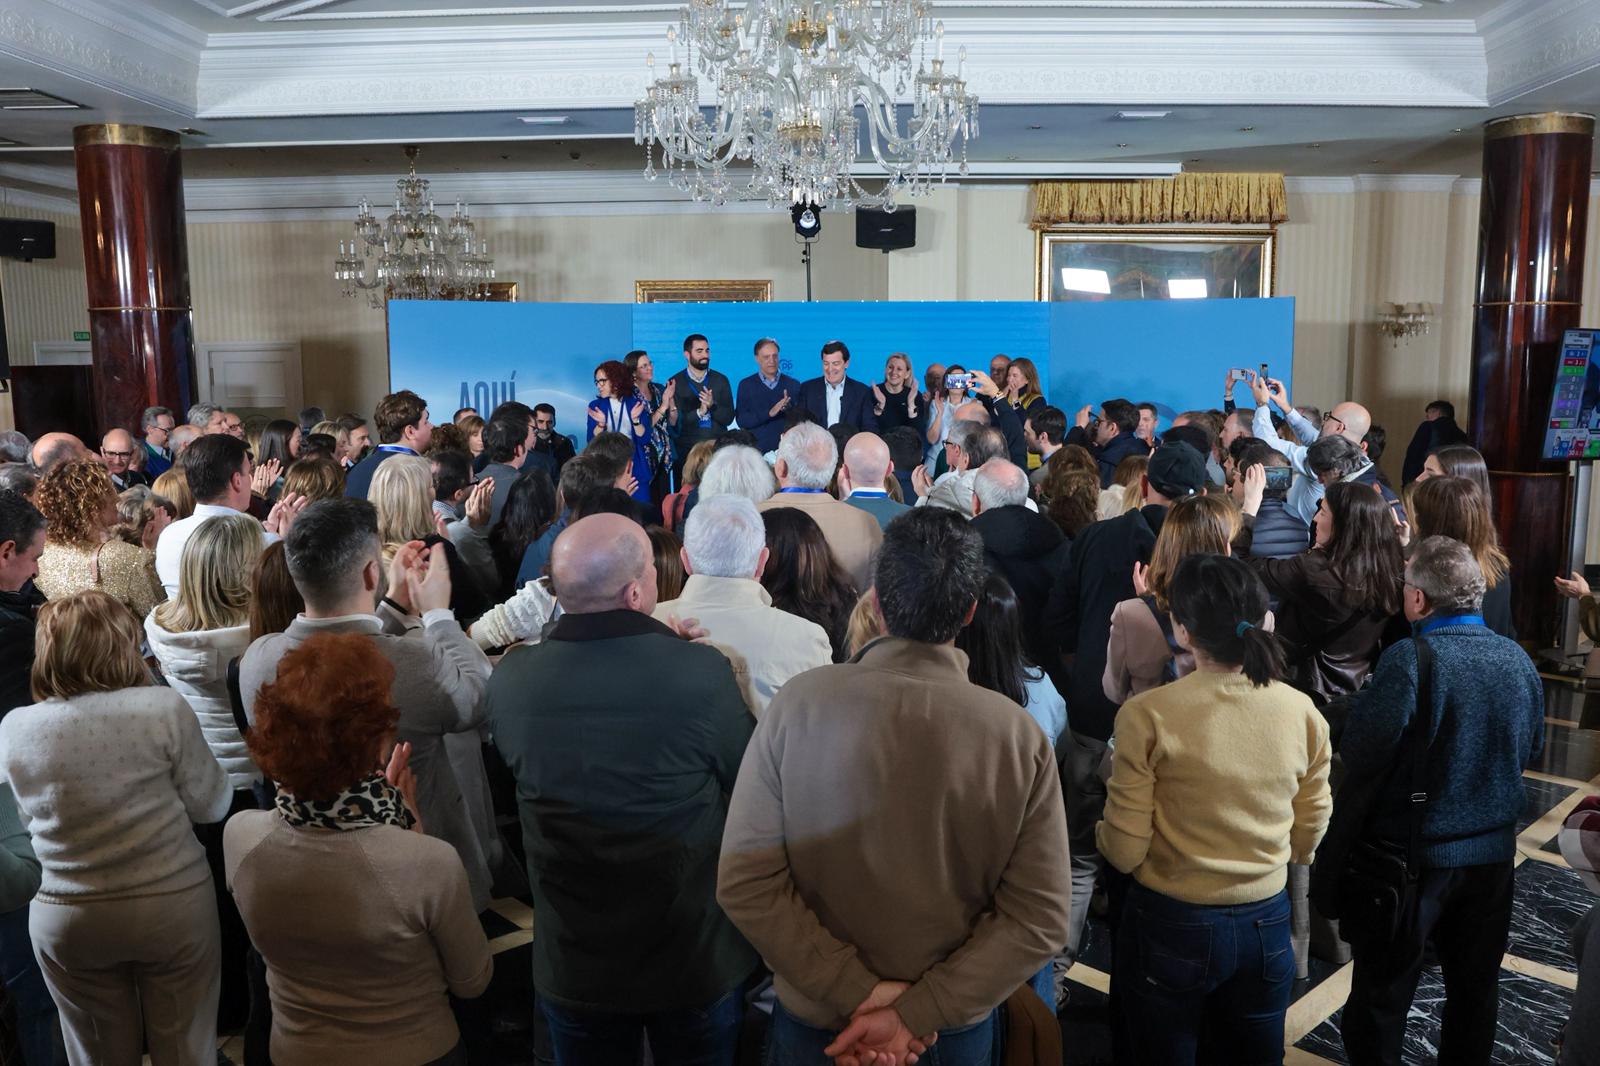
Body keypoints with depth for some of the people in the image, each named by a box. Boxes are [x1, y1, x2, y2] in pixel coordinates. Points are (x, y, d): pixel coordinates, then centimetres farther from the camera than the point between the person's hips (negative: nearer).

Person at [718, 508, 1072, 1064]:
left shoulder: (799, 703, -19)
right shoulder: (1021, 736, -16)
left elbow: (745, 881, -17)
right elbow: (1039, 918, -15)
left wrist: (856, 991, -14)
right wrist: (917, 1012, -14)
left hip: (814, 1014, -1)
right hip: (957, 1020, 1)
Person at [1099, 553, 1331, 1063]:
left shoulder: (1148, 715, -21)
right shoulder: (1302, 712, -8)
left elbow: (1125, 851, -15)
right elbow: (1309, 835, 5)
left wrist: (1100, 831, 7)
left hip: (1170, 926, -3)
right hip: (1267, 923, 4)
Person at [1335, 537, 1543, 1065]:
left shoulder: (1409, 660, -23)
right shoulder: (1518, 659, -4)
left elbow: (1358, 757, -22)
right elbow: (1531, 749, 10)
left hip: (1415, 851, -5)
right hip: (1493, 849, 6)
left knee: (1382, 993, 11)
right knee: (1476, 985, 22)